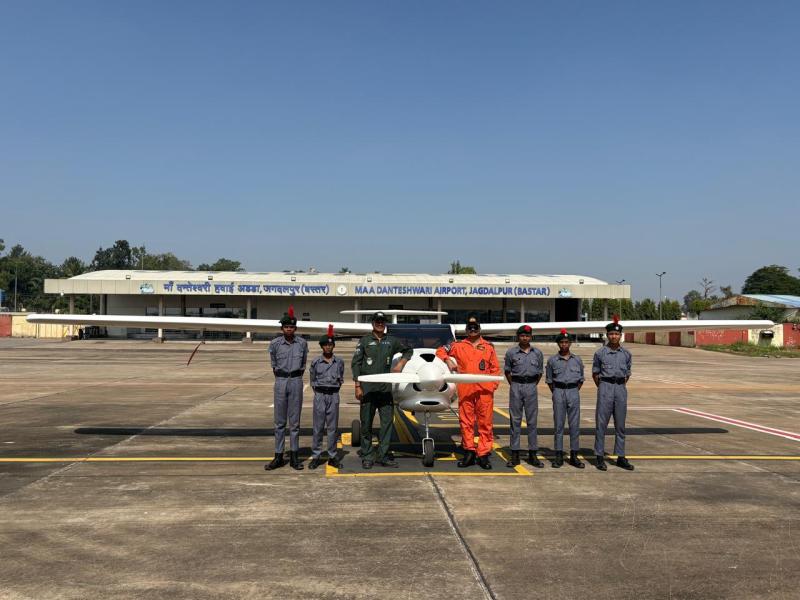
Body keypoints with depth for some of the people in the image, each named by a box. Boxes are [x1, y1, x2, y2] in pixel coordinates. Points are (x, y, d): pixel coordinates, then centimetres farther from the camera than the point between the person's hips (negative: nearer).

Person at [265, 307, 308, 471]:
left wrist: (296, 379, 10)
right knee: (280, 421, 3)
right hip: (280, 382, 0)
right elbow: (274, 365, 10)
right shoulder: (275, 344, -1)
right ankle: (278, 456, 8)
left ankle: (294, 457, 10)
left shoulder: (302, 343, 1)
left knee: (294, 421, 4)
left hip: (296, 382, 0)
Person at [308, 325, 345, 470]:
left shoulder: (339, 362, 4)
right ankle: (316, 456, 7)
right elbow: (313, 380, 9)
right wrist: (319, 391, 5)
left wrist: (333, 390, 5)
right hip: (320, 395, -1)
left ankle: (333, 457, 11)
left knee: (332, 427, 5)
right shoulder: (315, 362, 0)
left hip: (334, 396, 1)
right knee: (318, 427, 1)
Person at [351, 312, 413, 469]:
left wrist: (401, 363, 9)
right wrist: (357, 386, -7)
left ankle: (383, 455, 8)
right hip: (368, 388, -3)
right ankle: (367, 456, 10)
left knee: (387, 421, 0)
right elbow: (355, 363, 1)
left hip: (385, 387, 3)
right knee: (366, 423, 1)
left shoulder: (392, 341, 11)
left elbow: (408, 350, 27)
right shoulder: (365, 341, 3)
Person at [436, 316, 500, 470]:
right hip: (465, 390, 1)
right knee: (466, 422, 4)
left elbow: (495, 368, 11)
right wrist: (448, 360, 0)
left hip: (485, 391, -1)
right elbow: (440, 351, 19)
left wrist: (493, 385, 0)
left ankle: (484, 454, 3)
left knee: (485, 422, -2)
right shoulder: (458, 346, 12)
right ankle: (469, 452, 13)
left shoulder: (489, 347, 13)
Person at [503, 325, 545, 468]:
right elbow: (507, 370, 9)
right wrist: (513, 385, 5)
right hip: (516, 387, -1)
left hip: (531, 387, 1)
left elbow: (540, 372, 13)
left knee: (532, 421, 3)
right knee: (515, 420, 1)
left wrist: (532, 385, 7)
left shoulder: (538, 353, 7)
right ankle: (515, 455, 5)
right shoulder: (511, 352, 2)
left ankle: (532, 454, 9)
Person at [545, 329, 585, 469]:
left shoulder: (577, 360, 8)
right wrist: (555, 393, 4)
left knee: (575, 424, 2)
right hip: (558, 392, -1)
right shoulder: (552, 360, 3)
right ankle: (559, 455, 6)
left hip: (573, 392, 1)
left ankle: (574, 455, 8)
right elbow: (549, 380, 9)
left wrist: (575, 391, 6)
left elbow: (581, 379, 15)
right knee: (558, 424, 1)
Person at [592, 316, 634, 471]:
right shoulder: (600, 353, -1)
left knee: (620, 425, 7)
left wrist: (620, 386, 10)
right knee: (601, 423, -2)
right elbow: (595, 373, 7)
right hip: (605, 387, -3)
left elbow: (627, 374, 17)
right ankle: (599, 457, 4)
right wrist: (602, 388, 7)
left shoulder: (626, 354, 8)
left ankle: (621, 457, 15)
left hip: (621, 388, 3)